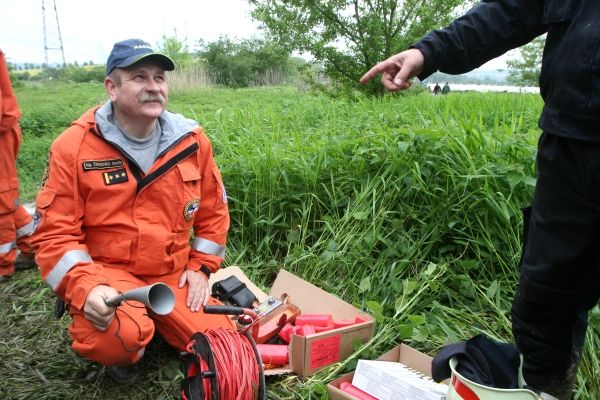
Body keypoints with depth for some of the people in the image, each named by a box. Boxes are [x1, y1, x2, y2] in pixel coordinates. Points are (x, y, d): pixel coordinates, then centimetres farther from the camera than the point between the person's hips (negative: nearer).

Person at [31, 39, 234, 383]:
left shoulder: (192, 140, -2)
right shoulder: (74, 146, -11)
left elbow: (213, 210, 9)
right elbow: (55, 233, -10)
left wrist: (201, 266, 3)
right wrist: (86, 286, -25)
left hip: (173, 274, 4)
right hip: (107, 272, -3)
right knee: (118, 337, -34)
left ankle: (154, 320, 24)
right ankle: (123, 353, 7)